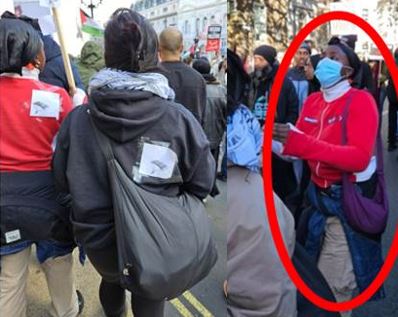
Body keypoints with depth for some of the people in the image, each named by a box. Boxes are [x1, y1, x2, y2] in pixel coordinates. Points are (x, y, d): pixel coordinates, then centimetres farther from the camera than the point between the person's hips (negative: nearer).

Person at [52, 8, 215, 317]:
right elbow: (202, 182, -10)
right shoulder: (179, 119, -21)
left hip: (98, 237, 2)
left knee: (111, 278, 34)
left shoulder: (77, 120, -18)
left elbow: (62, 180, -4)